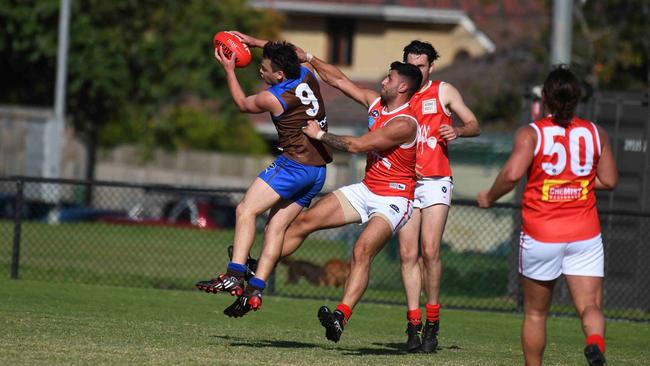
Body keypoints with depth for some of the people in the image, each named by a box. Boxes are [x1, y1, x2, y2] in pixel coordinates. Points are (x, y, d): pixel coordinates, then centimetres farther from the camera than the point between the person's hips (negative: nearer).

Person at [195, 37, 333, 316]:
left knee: (246, 210, -10)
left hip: (294, 163, -9)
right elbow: (292, 53, 30)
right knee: (276, 226, 6)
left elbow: (242, 103, 10)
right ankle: (255, 290, -2)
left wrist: (229, 70, 18)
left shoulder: (272, 98, -12)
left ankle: (234, 275, -23)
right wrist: (252, 41, 32)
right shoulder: (306, 74, 6)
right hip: (319, 170, 9)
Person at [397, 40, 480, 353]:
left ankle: (432, 323, -2)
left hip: (435, 181, -3)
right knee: (408, 254, -4)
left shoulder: (443, 92, 6)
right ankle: (414, 322, -1)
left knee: (429, 251, -12)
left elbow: (474, 125, 8)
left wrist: (457, 131, -14)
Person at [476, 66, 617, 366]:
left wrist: (489, 197, -2)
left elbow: (512, 173, -19)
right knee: (590, 306, -5)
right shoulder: (595, 133, 5)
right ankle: (595, 341, -35)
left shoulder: (531, 133, -5)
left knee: (535, 313, 14)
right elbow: (608, 181, 10)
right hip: (585, 234, 1)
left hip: (541, 234, -1)